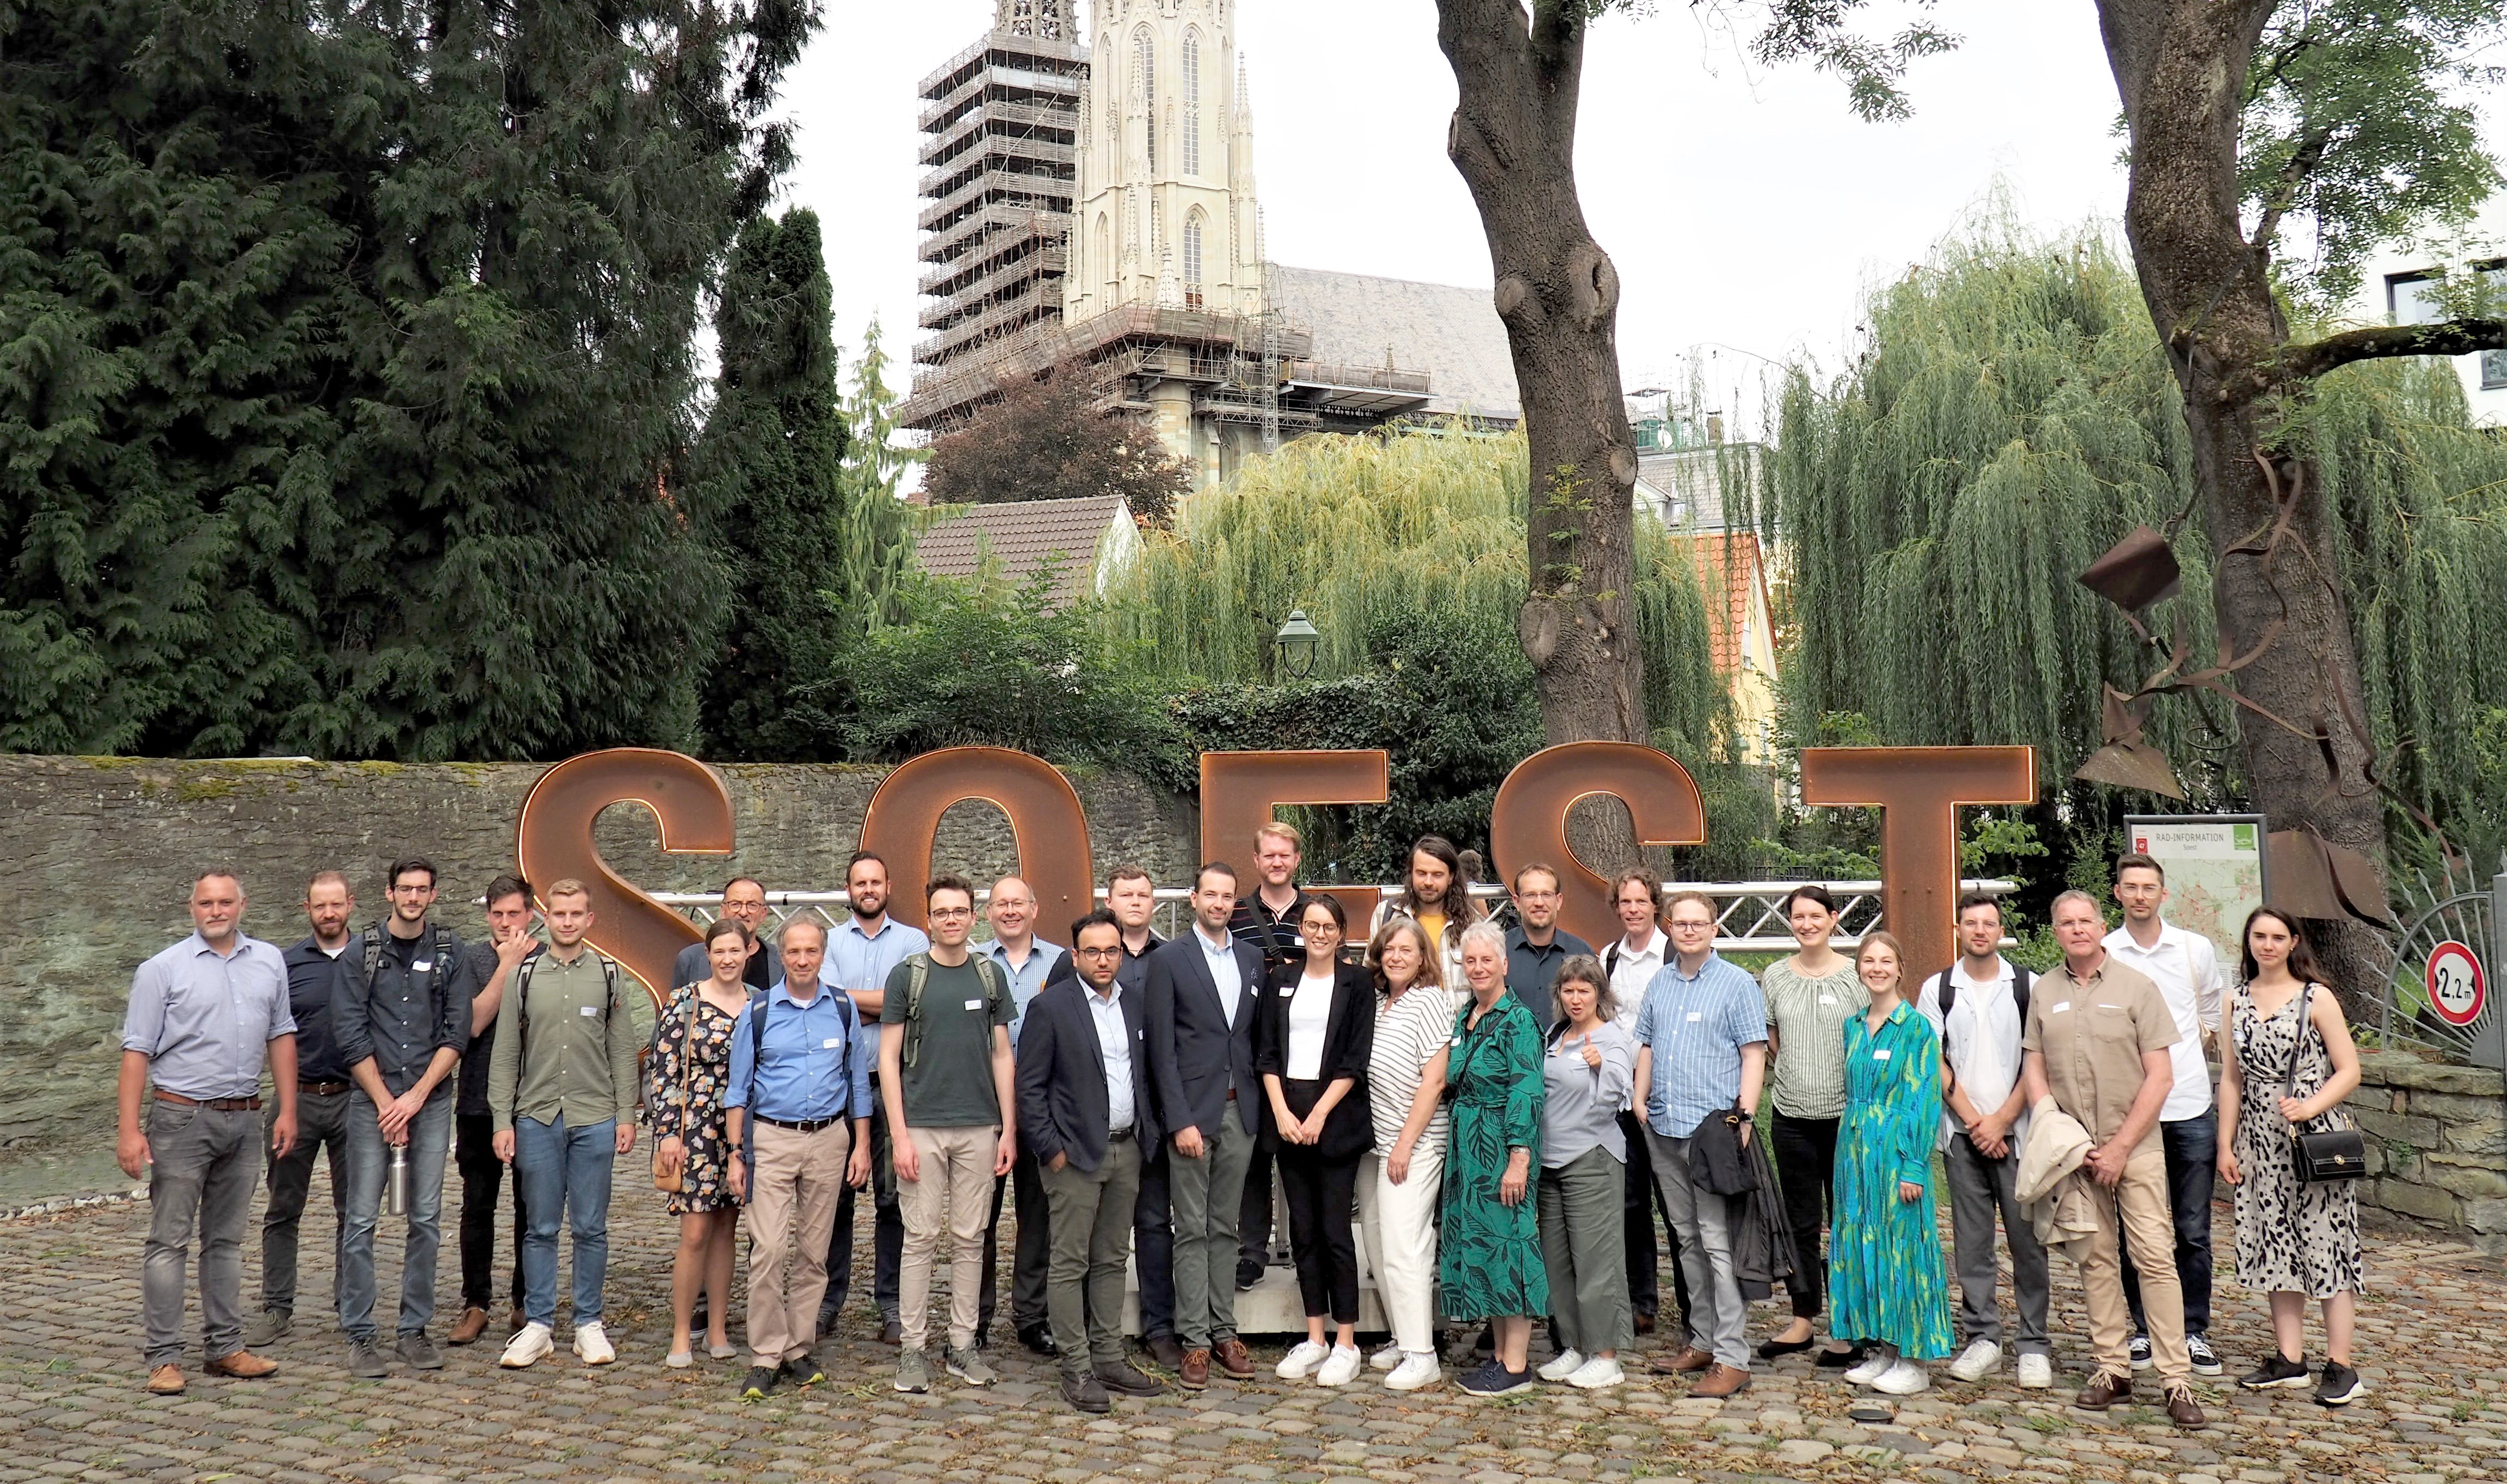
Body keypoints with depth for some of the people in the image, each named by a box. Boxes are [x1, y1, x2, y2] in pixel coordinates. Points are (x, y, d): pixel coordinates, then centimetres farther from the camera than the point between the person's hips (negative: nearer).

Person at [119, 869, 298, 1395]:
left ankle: (224, 1347, 19)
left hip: (243, 1119, 4)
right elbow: (137, 1051, -5)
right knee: (169, 1241, -2)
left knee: (226, 1239, 12)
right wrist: (129, 1129, -12)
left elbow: (281, 1036, 13)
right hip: (181, 1119, -4)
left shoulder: (270, 962, 9)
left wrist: (287, 1110, 8)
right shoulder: (163, 970, -3)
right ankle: (164, 1356, 4)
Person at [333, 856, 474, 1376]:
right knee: (362, 1220, -2)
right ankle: (359, 1335, 5)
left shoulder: (450, 953, 6)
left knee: (426, 1220, 4)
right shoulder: (361, 953, 3)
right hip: (371, 1099, -1)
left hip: (431, 1101, 1)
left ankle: (415, 1330, 13)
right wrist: (386, 1102, -7)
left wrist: (416, 1096, -7)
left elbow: (457, 1032, 2)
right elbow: (351, 1035, -1)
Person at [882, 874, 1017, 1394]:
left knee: (969, 1239, 7)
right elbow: (889, 1058, -2)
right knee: (921, 1238, 1)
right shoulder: (907, 975, 0)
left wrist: (1009, 1129, 4)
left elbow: (1001, 1055, 10)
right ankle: (913, 1349, 10)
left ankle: (962, 1345, 16)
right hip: (922, 1126, -2)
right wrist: (900, 1134, -9)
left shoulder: (990, 976, 8)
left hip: (980, 1128, 3)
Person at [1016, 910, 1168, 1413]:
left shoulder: (1137, 1000, 8)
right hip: (1076, 1152, -5)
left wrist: (1148, 1133, 7)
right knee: (1070, 1263, 0)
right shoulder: (1051, 1007, -9)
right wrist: (1051, 1149, -11)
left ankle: (1109, 1358, 21)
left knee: (1112, 1259, 13)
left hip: (1127, 1149, 6)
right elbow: (1030, 1086, -8)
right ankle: (1077, 1368, 7)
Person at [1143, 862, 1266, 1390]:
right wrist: (1181, 1120, -13)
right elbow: (1162, 1048, -7)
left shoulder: (1253, 959, 10)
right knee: (1193, 1230, 1)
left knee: (1225, 1227, 11)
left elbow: (1259, 1036, 12)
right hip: (1192, 1111, -4)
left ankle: (1224, 1331, 18)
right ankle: (1195, 1341, 6)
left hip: (1240, 1111, 4)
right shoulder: (1168, 960, -3)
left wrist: (1262, 1106, 3)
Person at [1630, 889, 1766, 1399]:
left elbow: (1754, 1054, -6)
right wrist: (1640, 1100, 10)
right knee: (1687, 1238, 13)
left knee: (1718, 1242, -7)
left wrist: (1743, 1118, -14)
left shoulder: (1737, 984, -2)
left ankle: (1732, 1359, -4)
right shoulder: (1659, 983, 14)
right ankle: (1703, 1341, 23)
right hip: (1663, 1128, 6)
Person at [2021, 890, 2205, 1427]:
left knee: (2155, 1257, -6)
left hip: (2135, 1146, -3)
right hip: (2073, 1150, 3)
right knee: (2095, 1258, 7)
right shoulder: (2044, 992, 8)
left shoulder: (2136, 987, -2)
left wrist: (2119, 1148, -9)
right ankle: (2113, 1370, 15)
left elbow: (2160, 1077, -5)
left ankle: (2177, 1380, -2)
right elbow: (2034, 1068, 10)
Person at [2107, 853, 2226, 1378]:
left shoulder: (2197, 949, 6)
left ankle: (2194, 1331, 14)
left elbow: (2210, 1018, 18)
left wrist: (2179, 1059, 10)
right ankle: (2144, 1329, 16)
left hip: (2190, 1107, 1)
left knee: (2193, 1231, 4)